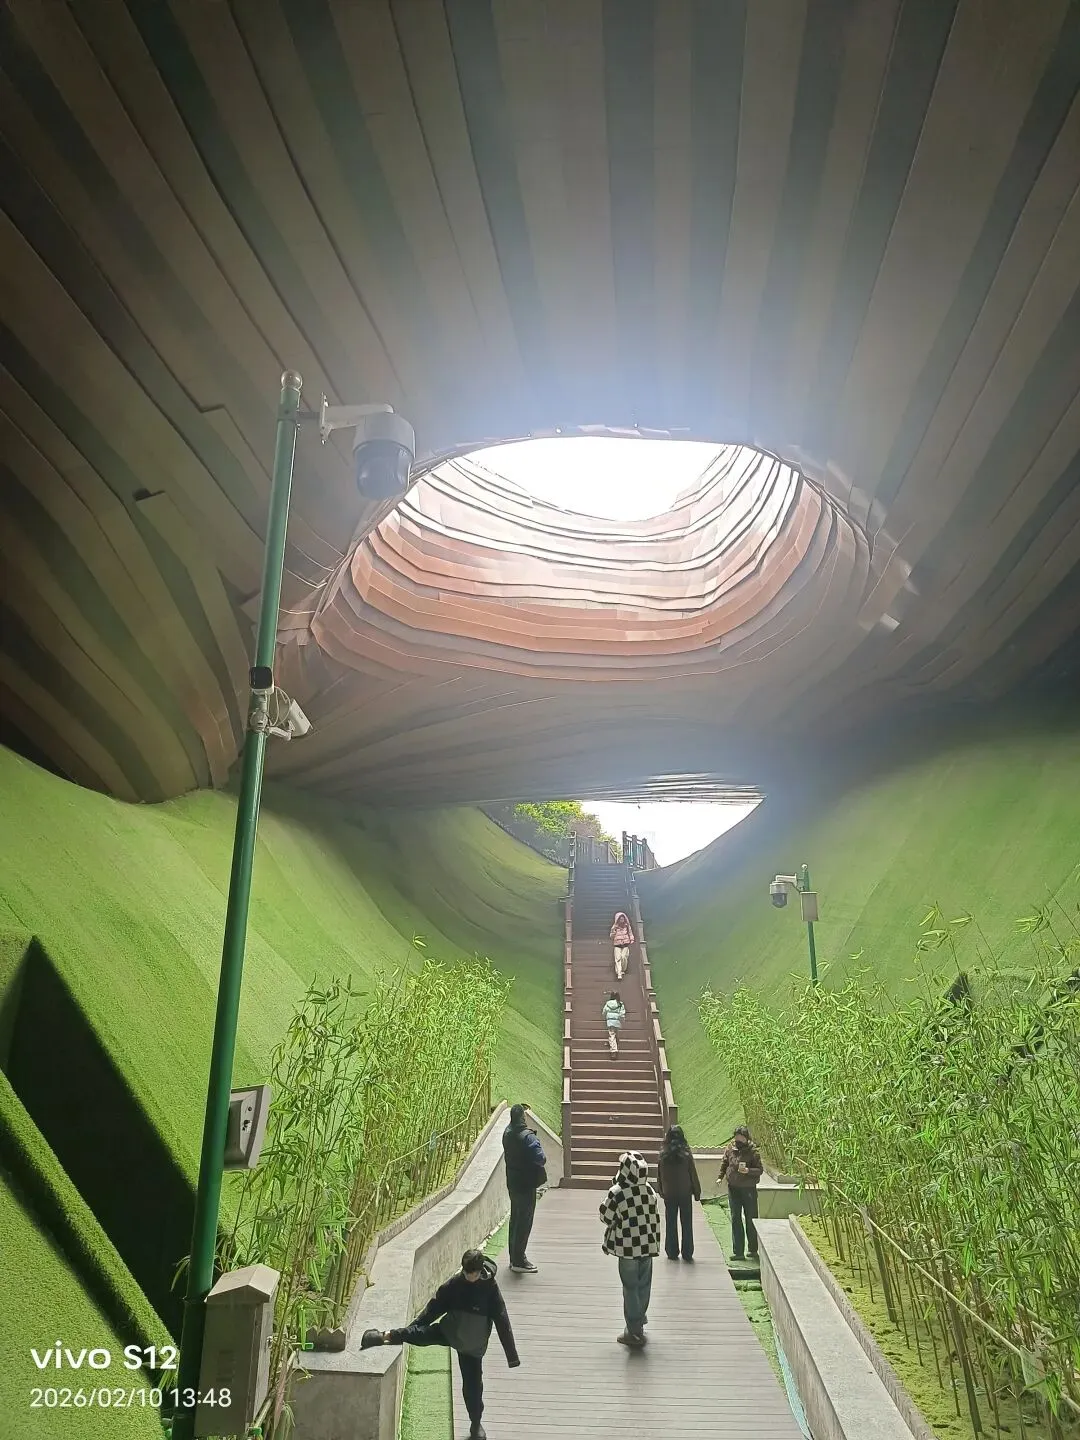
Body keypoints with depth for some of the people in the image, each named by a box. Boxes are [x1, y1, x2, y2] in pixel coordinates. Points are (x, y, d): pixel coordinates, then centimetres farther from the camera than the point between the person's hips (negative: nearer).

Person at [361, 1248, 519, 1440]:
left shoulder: (490, 1288, -18)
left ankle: (476, 1424, 29)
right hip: (450, 1331, 1)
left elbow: (502, 1322, -15)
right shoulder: (454, 1283, -13)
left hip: (473, 1343, -1)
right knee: (420, 1334, -22)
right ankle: (385, 1336, -21)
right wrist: (412, 1327, 1)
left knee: (473, 1384, 8)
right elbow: (435, 1306, -3)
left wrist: (512, 1355, -14)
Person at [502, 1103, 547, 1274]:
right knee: (524, 1222, 2)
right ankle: (518, 1261, 9)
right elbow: (541, 1159, -26)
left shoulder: (507, 1133, 0)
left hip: (512, 1183, 8)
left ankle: (514, 1257, 27)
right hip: (526, 1184, -8)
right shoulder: (527, 1137, -25)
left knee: (515, 1219, 18)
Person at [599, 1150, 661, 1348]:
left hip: (628, 1248, -5)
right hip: (648, 1246, 5)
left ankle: (634, 1332, 9)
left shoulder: (617, 1193, -18)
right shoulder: (650, 1191, -3)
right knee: (644, 1286, 17)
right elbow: (656, 1218, 5)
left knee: (630, 1288, 5)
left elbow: (606, 1217, -8)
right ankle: (639, 1322, 29)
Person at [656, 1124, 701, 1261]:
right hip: (685, 1193, -1)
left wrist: (661, 1191, 13)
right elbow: (693, 1175, -6)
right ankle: (687, 1253, 13)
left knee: (671, 1224, 12)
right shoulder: (686, 1154, -13)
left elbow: (659, 1175, 0)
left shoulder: (663, 1155, -8)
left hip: (669, 1194, 1)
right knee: (687, 1224, 10)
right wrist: (697, 1192, 5)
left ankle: (672, 1252, 16)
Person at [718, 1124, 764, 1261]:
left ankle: (753, 1250, 22)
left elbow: (760, 1169, -10)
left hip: (748, 1188, -3)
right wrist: (720, 1176, 4)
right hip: (733, 1188, 4)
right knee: (735, 1219, 5)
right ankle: (738, 1251, 10)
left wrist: (748, 1171, -26)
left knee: (751, 1219, 6)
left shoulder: (752, 1151, -11)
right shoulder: (730, 1148, 1)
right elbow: (724, 1163, 14)